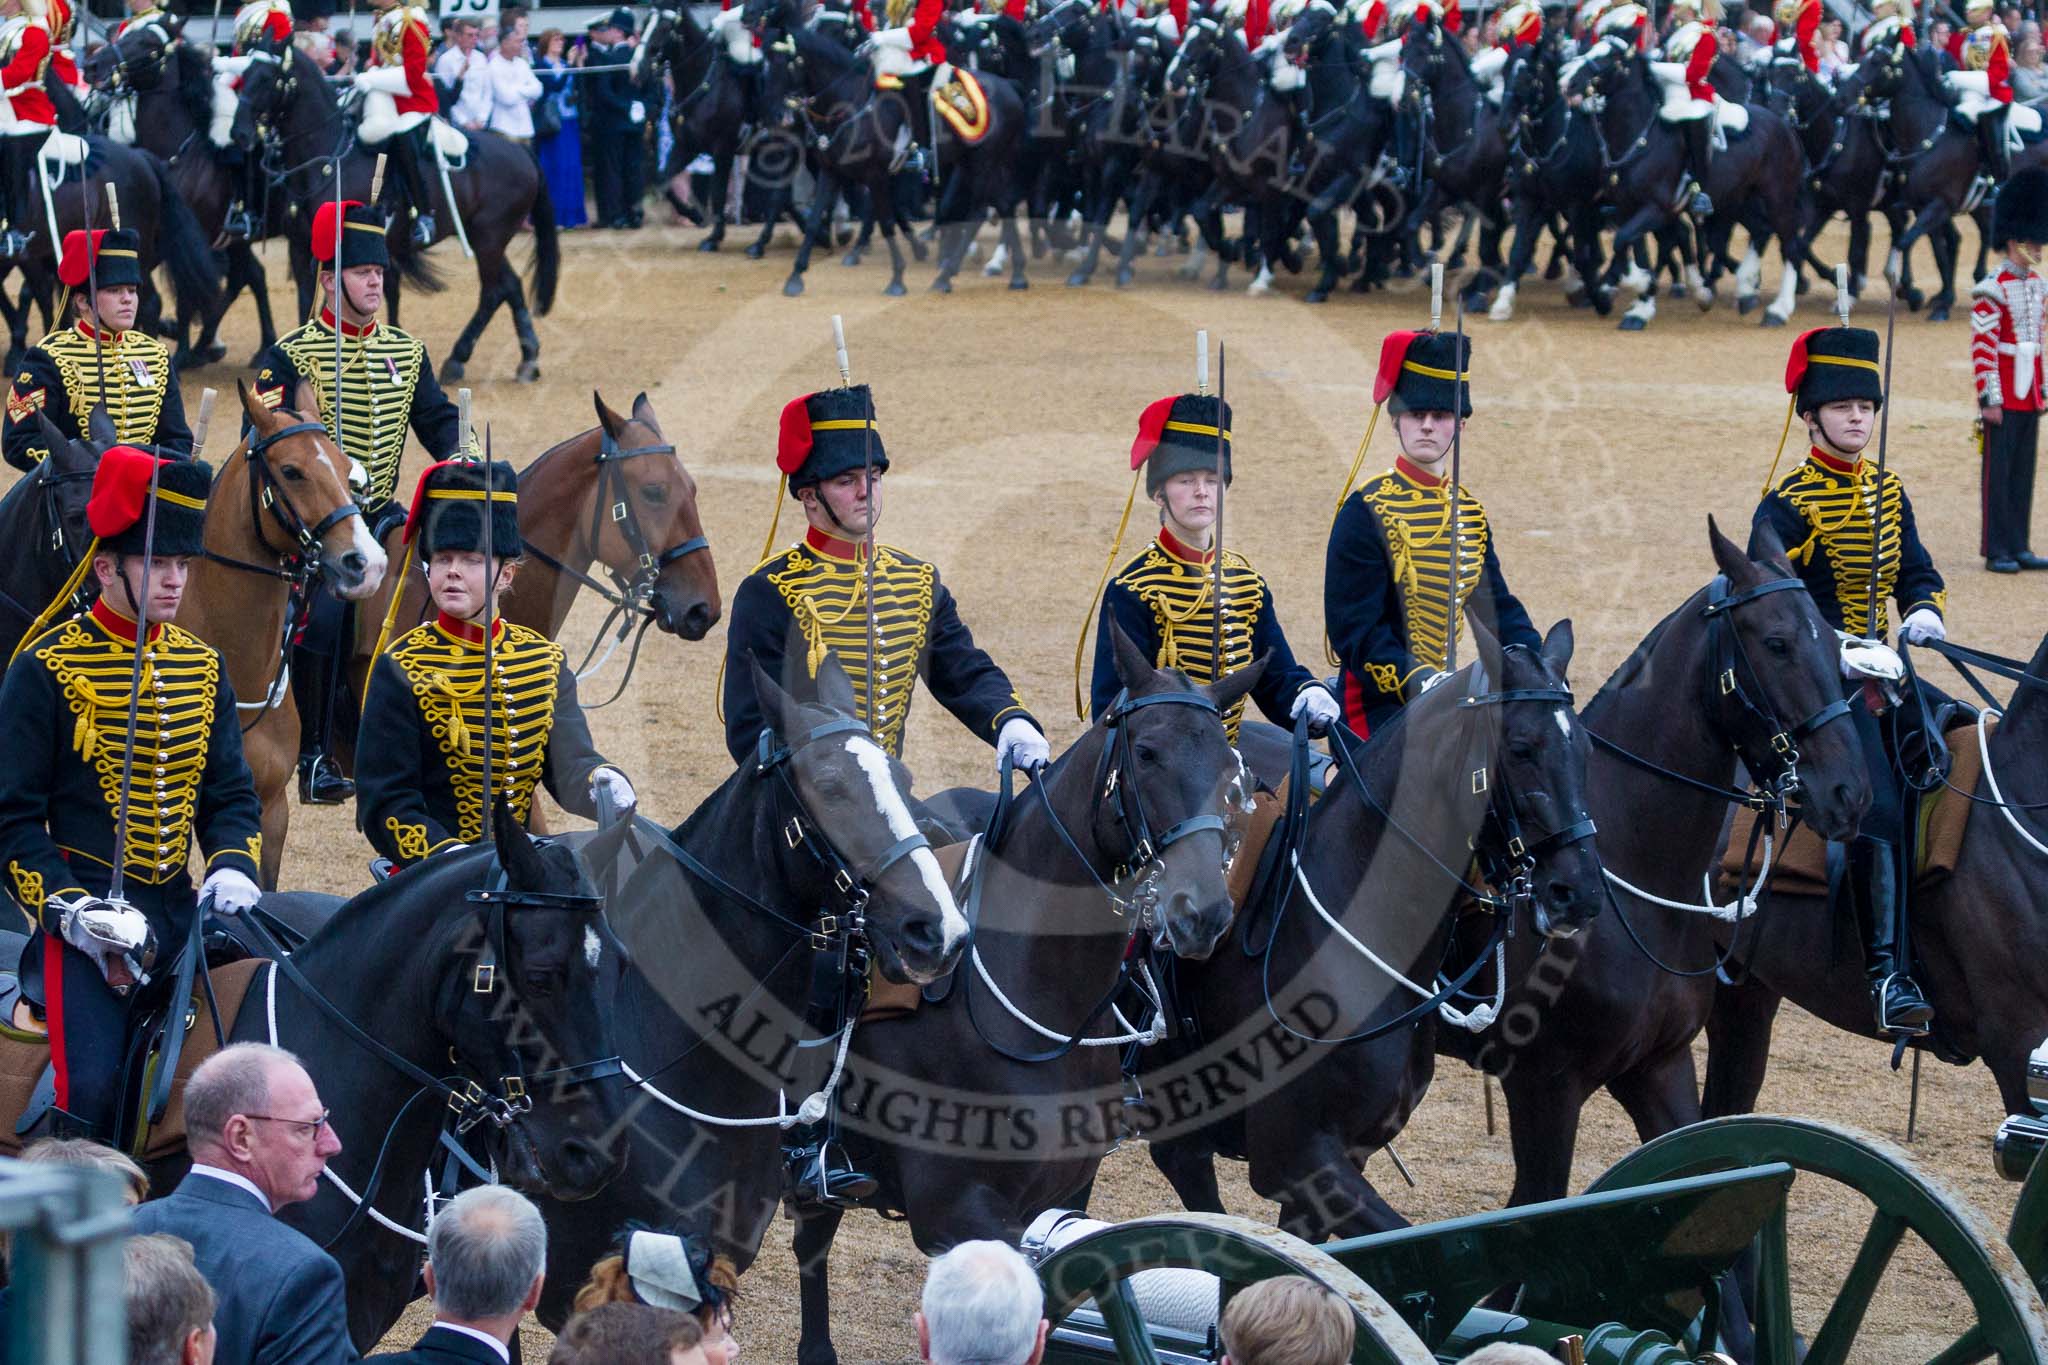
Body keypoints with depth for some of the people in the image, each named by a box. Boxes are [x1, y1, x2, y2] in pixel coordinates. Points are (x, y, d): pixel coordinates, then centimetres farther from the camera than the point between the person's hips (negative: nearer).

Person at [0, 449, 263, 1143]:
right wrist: (66, 906, -17)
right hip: (85, 920, -5)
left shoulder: (202, 666, 11)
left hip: (177, 910, 6)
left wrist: (233, 867, -6)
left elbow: (230, 793, 14)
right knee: (91, 1096, -18)